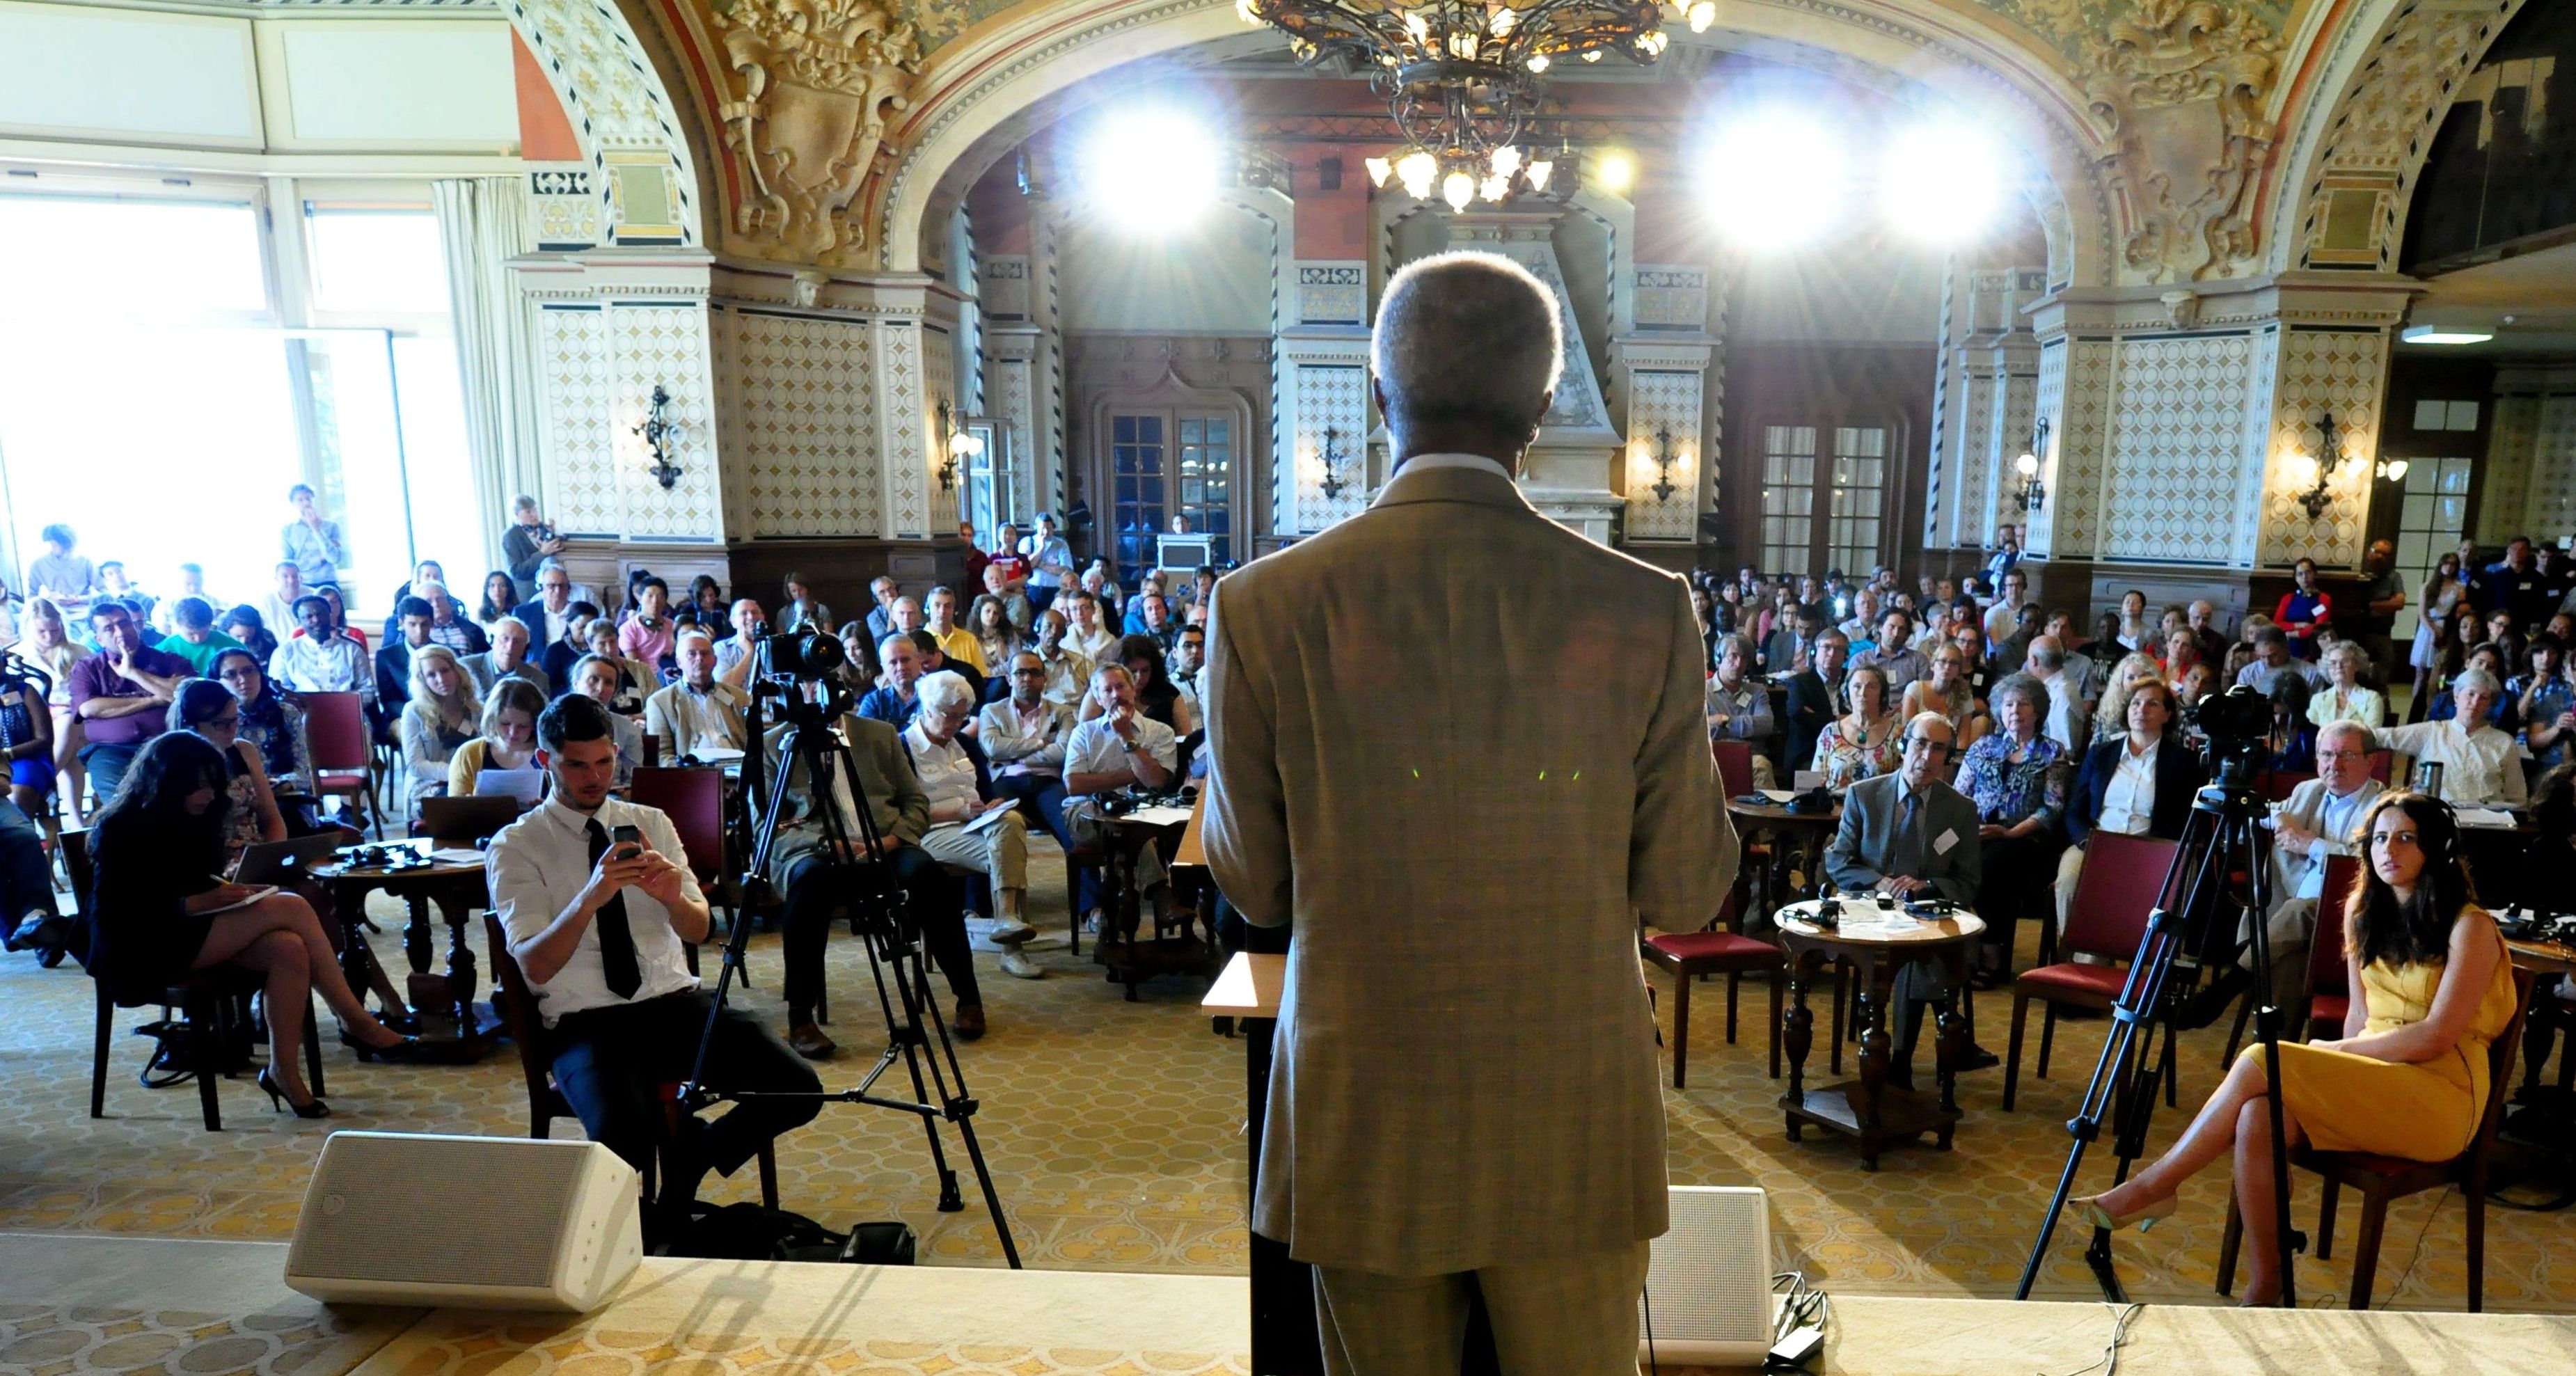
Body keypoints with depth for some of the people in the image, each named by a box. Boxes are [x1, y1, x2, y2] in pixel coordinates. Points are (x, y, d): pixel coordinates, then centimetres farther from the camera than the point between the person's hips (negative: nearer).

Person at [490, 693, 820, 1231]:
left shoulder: (651, 824, 13)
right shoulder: (515, 846, 1)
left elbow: (699, 931, 6)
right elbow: (535, 967, -10)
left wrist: (672, 896, -17)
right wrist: (591, 897, -28)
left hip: (677, 1002, 4)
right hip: (585, 1022, -3)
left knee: (798, 1090, -18)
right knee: (620, 1138, -34)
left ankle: (692, 1157, 11)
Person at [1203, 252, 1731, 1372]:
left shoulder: (1264, 607, -12)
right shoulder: (1644, 611, -12)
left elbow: (1252, 886, -3)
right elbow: (1687, 892, -4)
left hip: (1362, 1122, 0)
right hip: (1575, 1123, 1)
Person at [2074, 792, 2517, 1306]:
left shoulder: (2470, 926, -7)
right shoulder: (2364, 914, 13)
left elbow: (2435, 1037, -14)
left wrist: (2334, 1052, -9)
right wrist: (2335, 1069, -2)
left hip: (2443, 1093, -5)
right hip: (2373, 1080, 6)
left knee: (2259, 1064, -28)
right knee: (2258, 1117, -28)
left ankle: (2150, 1188, -21)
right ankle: (2264, 1291, -22)